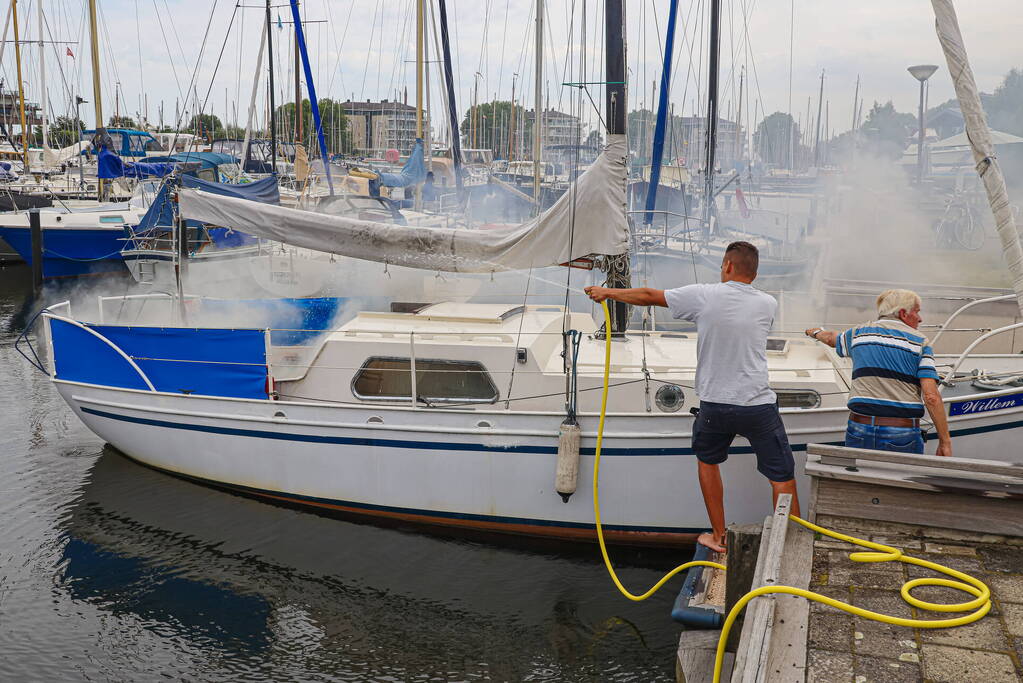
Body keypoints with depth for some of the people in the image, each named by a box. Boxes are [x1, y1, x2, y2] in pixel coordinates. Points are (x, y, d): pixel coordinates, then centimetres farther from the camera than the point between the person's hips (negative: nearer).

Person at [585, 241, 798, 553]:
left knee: (707, 460, 25)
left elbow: (649, 296, 5)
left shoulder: (704, 296, -6)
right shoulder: (768, 304, 1)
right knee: (783, 477, 8)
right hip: (759, 405, 0)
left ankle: (719, 536, 30)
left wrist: (607, 292, 20)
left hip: (715, 404, 0)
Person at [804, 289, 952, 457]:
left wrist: (817, 332, 60)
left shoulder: (859, 333, 12)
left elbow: (831, 338, 36)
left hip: (859, 430, 3)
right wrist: (945, 442, -2)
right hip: (902, 436, -3)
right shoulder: (920, 342, 2)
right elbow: (931, 397, -7)